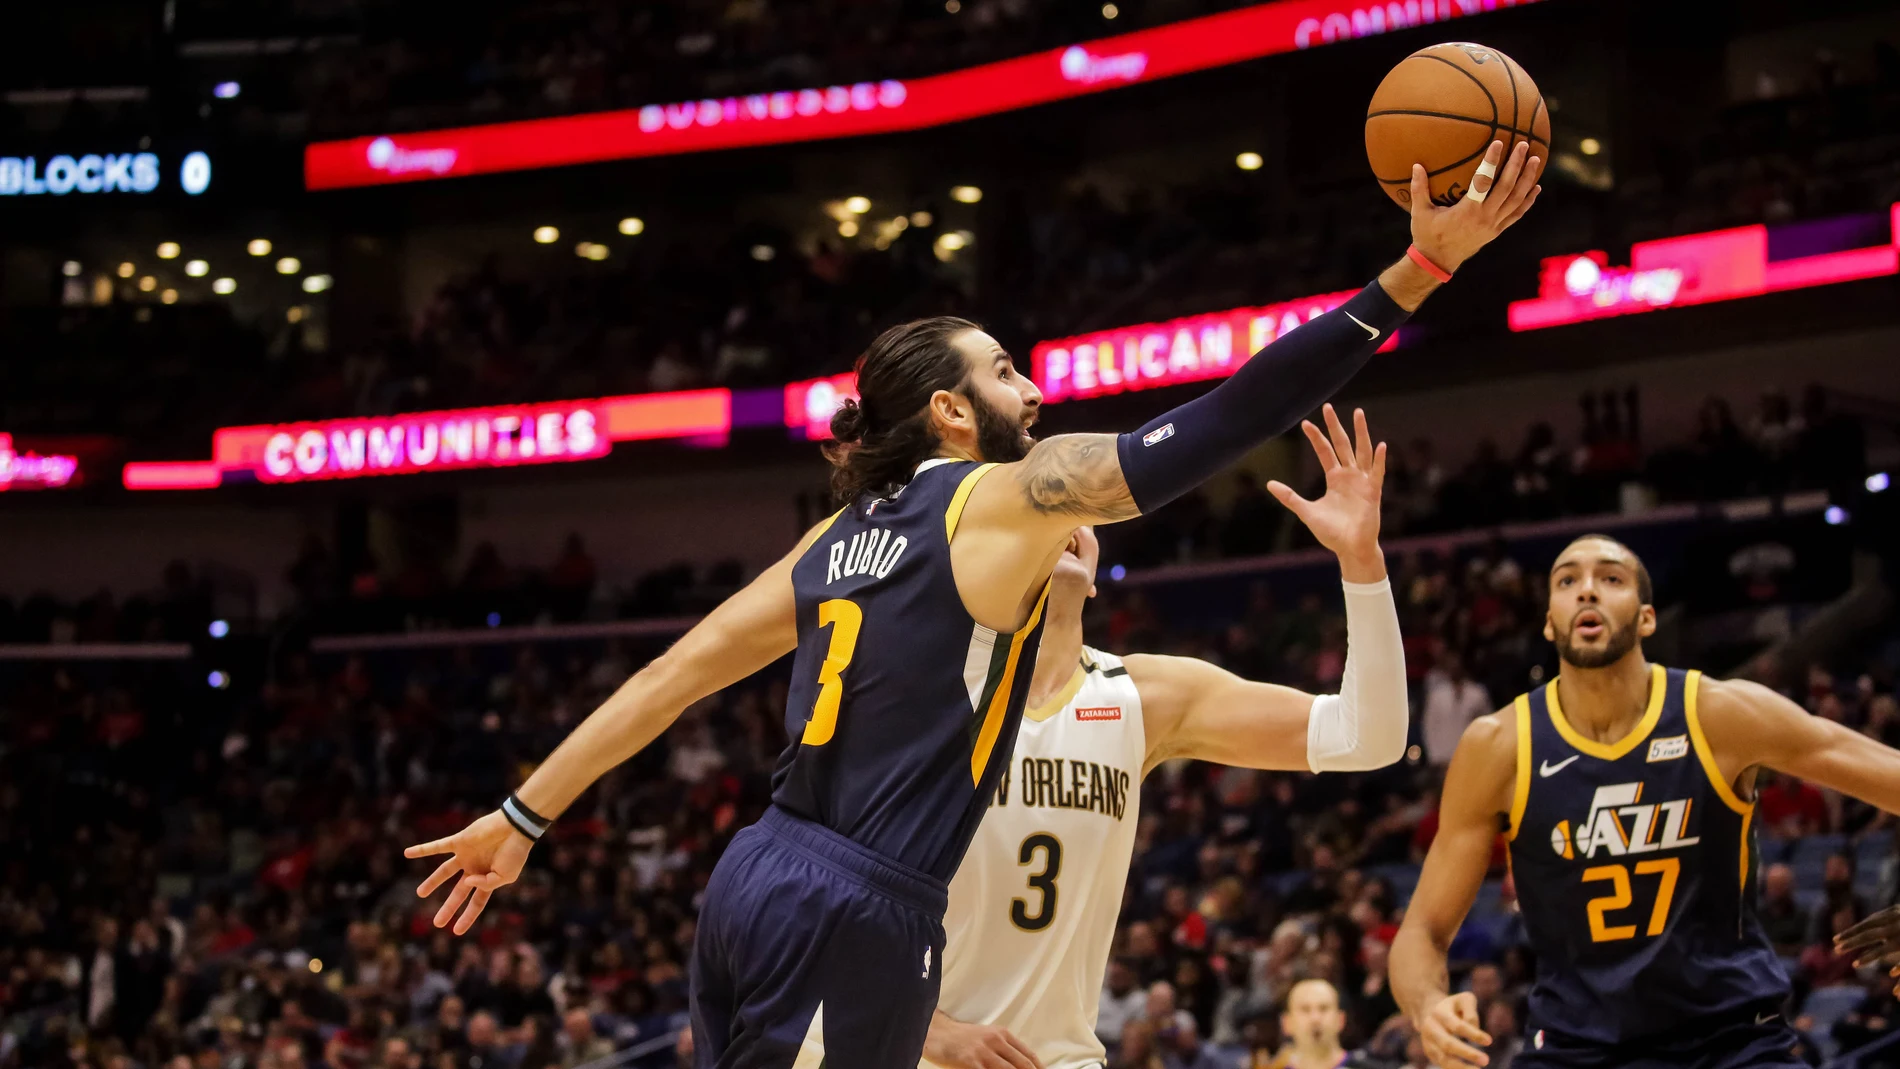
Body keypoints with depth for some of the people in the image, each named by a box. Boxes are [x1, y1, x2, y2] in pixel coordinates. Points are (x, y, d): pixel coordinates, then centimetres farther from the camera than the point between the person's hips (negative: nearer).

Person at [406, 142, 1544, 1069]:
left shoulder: (846, 532, 17)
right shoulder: (1003, 499, -3)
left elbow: (679, 669, 15)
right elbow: (1220, 425, -12)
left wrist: (524, 817, 19)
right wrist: (1419, 269, -13)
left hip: (757, 879, 8)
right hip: (858, 912, -8)